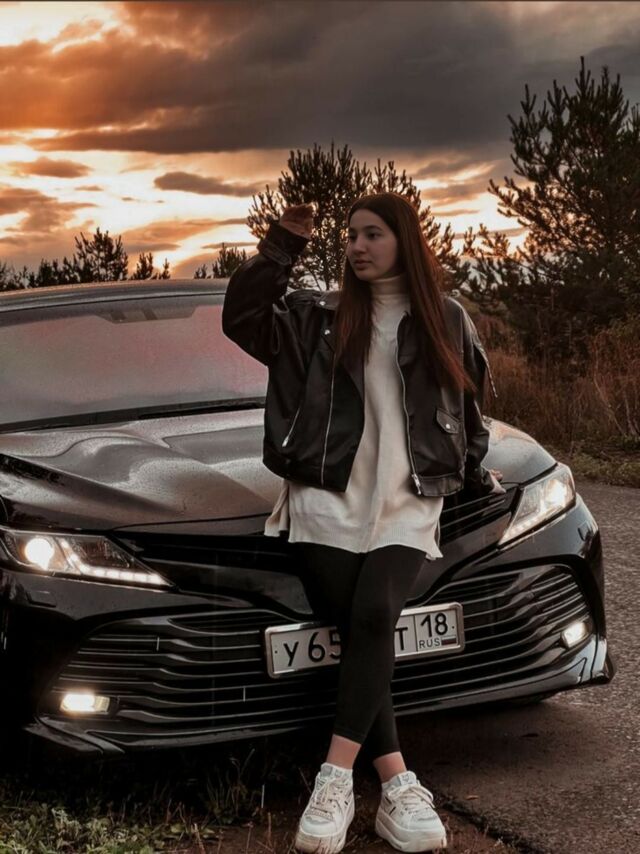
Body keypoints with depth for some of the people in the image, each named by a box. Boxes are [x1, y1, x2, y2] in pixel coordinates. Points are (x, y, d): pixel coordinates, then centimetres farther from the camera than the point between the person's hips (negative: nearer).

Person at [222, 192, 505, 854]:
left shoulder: (447, 321, 13)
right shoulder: (320, 316, 10)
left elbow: (467, 407, 25)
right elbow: (242, 320, -3)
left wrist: (475, 472, 29)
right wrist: (280, 248, -6)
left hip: (408, 504, 0)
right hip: (327, 501, 0)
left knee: (373, 619, -24)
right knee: (361, 630, -12)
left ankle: (336, 781, -23)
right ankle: (399, 789, -8)